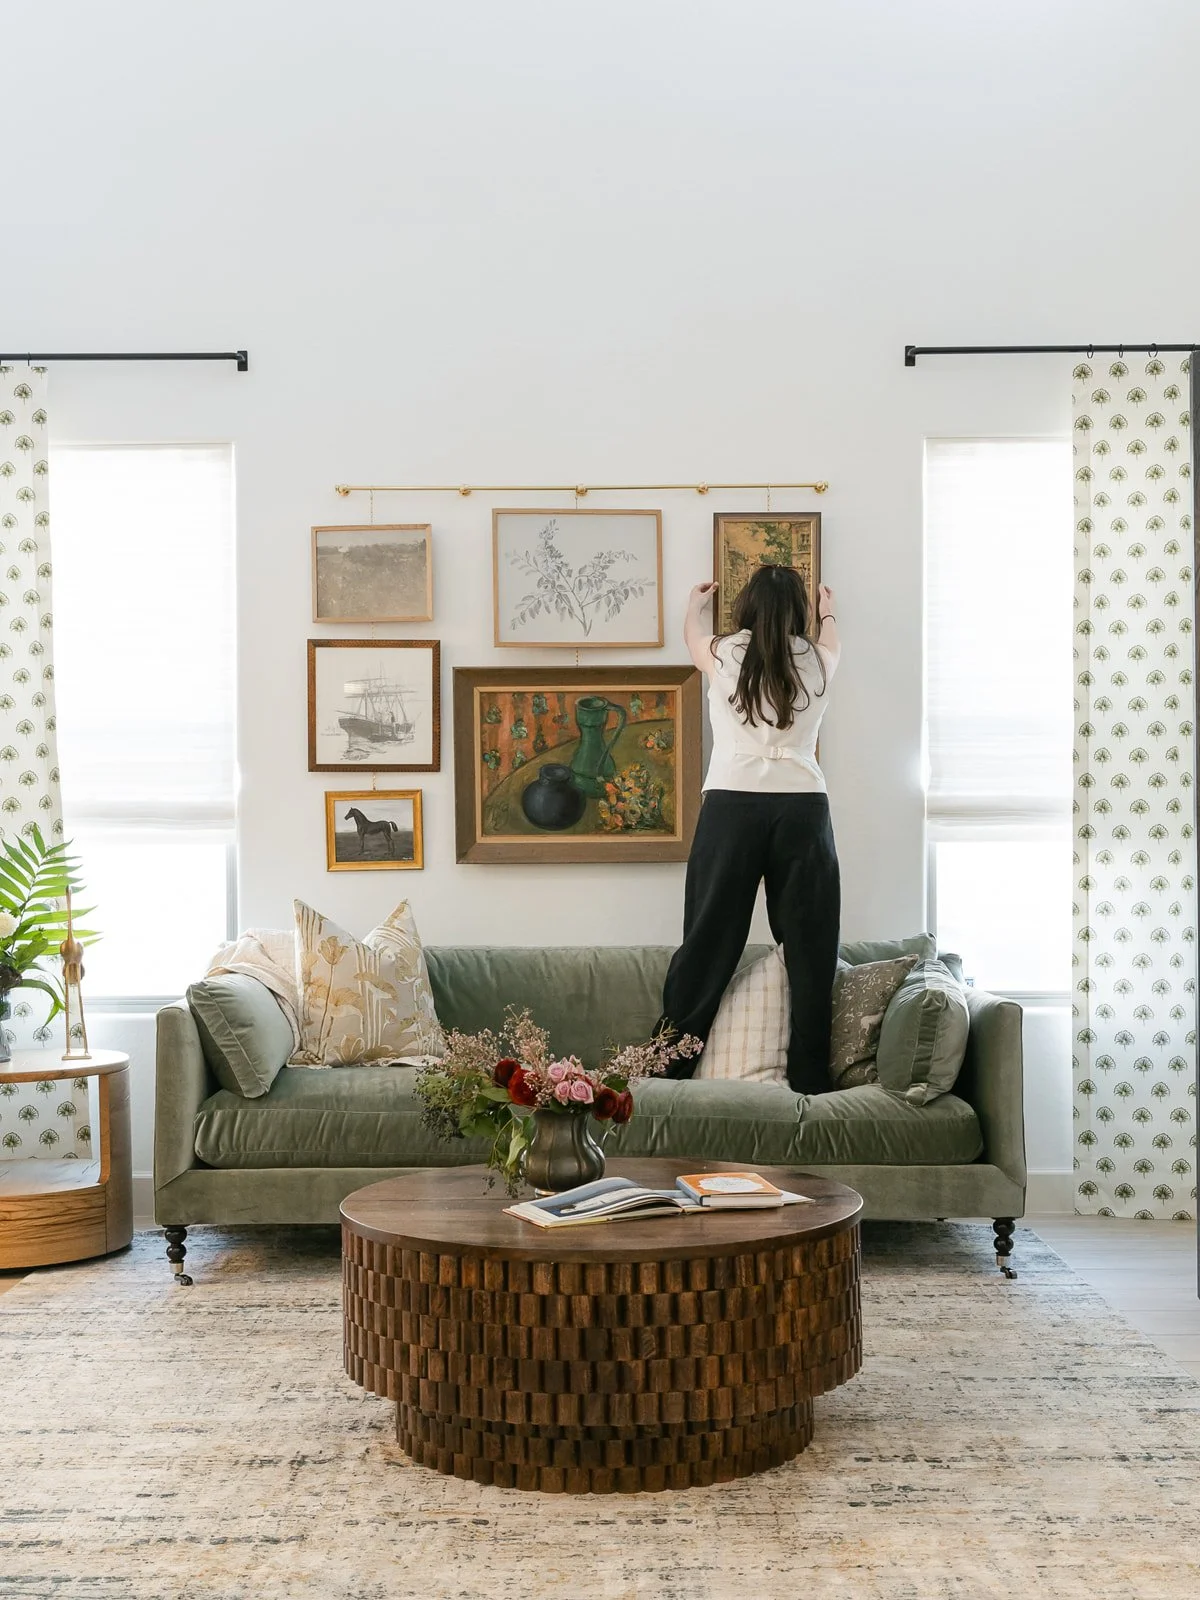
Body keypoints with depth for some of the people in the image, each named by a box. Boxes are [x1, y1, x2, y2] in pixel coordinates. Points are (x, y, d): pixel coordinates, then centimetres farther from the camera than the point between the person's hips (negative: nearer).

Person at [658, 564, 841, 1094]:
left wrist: (696, 603, 55)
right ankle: (810, 1080, 6)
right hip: (803, 808, 0)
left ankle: (668, 1069, 7)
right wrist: (828, 610, 58)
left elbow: (692, 636, 32)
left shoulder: (724, 654, 7)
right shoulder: (816, 660, 9)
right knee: (809, 946, 4)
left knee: (708, 942, 3)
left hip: (732, 806, 0)